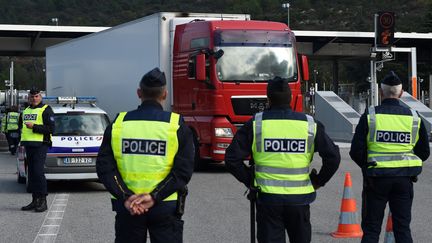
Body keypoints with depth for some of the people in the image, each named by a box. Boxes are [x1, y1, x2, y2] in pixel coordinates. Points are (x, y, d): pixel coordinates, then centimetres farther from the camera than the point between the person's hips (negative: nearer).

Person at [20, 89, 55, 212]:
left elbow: (51, 129, -13)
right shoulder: (26, 110, 19)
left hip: (40, 145, -8)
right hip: (28, 145, 8)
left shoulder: (46, 110, -4)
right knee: (31, 173, 9)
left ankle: (43, 201, -9)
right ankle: (35, 200, 15)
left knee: (38, 172, -13)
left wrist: (34, 127, -20)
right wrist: (22, 134, 13)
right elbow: (21, 124, 33)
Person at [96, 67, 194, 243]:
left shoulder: (118, 123, 1)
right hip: (166, 208, -2)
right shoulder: (177, 125, -5)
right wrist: (154, 197, -16)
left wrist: (126, 197, -12)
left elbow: (104, 167, -6)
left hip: (127, 207, 2)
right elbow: (184, 170, -13)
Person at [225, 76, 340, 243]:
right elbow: (333, 157, -2)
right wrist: (318, 181, 10)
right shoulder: (310, 125, -1)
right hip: (299, 198, 1)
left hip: (267, 198, -1)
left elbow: (232, 158, -6)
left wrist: (249, 180, 6)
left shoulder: (256, 124, -4)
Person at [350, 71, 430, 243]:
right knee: (403, 227, 10)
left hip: (376, 178, -2)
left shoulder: (370, 116, -7)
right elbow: (424, 153, 8)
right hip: (404, 180, 2)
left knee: (371, 229, 7)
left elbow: (356, 152, -8)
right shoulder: (414, 118, 1)